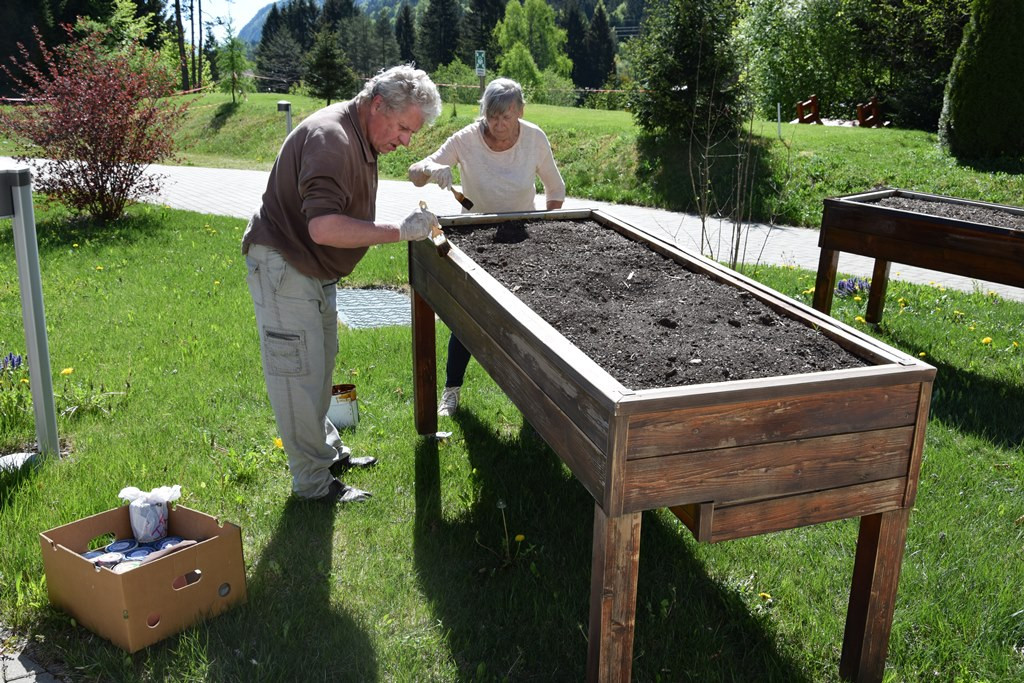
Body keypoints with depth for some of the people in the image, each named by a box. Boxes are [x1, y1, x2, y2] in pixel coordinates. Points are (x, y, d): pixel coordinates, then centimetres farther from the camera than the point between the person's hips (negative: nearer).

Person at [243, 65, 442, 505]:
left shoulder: (360, 138, 8)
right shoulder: (330, 137, -25)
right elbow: (324, 227, -35)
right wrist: (399, 232, -33)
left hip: (316, 271, 10)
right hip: (283, 269, -10)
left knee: (320, 367, 21)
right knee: (299, 376, -3)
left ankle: (327, 450, 38)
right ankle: (314, 484, 8)